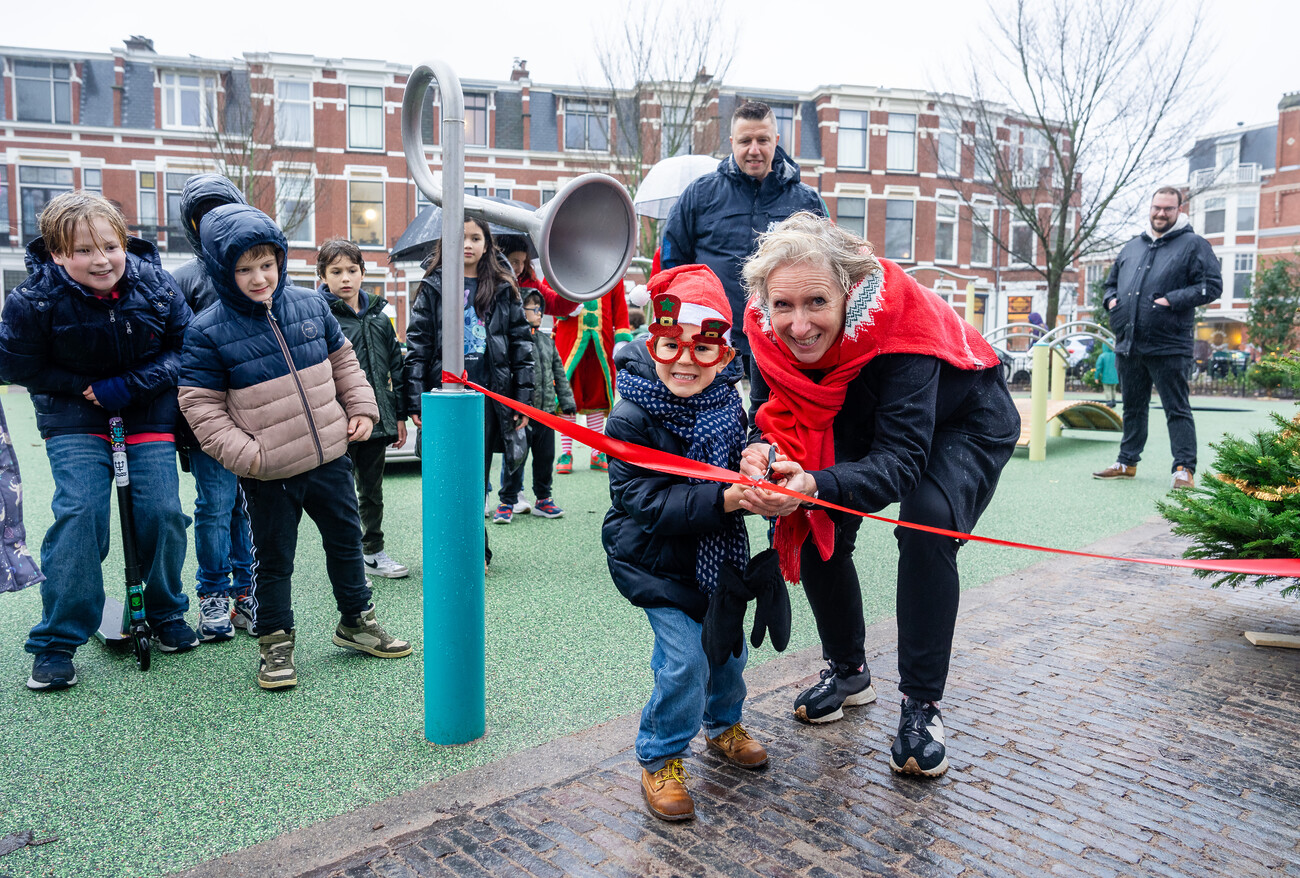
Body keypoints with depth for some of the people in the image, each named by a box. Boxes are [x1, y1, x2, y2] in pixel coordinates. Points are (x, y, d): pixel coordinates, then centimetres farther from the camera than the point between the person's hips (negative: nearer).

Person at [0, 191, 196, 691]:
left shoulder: (156, 286, -12)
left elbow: (185, 346, -5)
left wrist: (130, 386, -17)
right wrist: (85, 387, -15)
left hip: (149, 413, 2)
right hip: (74, 418, -1)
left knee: (162, 512, -8)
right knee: (79, 513, -16)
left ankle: (167, 615, 17)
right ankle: (56, 643, -1)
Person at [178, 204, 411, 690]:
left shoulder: (310, 304, 1)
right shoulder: (208, 331, -10)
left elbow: (343, 361, 13)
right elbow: (201, 405, -8)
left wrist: (361, 408, 4)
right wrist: (242, 454, -17)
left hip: (329, 456, 4)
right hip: (268, 472, -4)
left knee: (346, 539, 16)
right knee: (274, 558, 9)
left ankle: (356, 621, 35)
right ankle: (275, 641, 27)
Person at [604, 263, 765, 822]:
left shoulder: (728, 403, -5)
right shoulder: (631, 417, -22)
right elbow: (647, 500, -28)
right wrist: (723, 499, -37)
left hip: (717, 550, 6)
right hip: (656, 557, -6)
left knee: (728, 642, 16)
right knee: (684, 655, -12)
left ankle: (723, 725, 45)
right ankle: (660, 760, 11)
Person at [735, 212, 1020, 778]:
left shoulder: (896, 322, -40)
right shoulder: (769, 328, -26)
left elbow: (901, 461, -43)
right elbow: (772, 415, -18)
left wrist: (816, 485, -61)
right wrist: (762, 450, -43)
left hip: (963, 423, -5)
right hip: (865, 421, 5)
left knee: (927, 521, -29)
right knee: (815, 526, -10)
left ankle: (921, 705, -13)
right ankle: (848, 672, 14)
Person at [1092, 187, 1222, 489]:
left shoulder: (1193, 245, 1)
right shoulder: (1131, 248, 18)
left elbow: (1212, 286, -6)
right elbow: (1111, 282, 29)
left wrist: (1173, 300, -17)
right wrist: (1111, 299, 7)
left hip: (1168, 347, -6)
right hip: (1128, 345, 6)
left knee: (1176, 409, -2)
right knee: (1133, 407, 15)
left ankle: (1184, 469, 1)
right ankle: (1127, 462, 24)